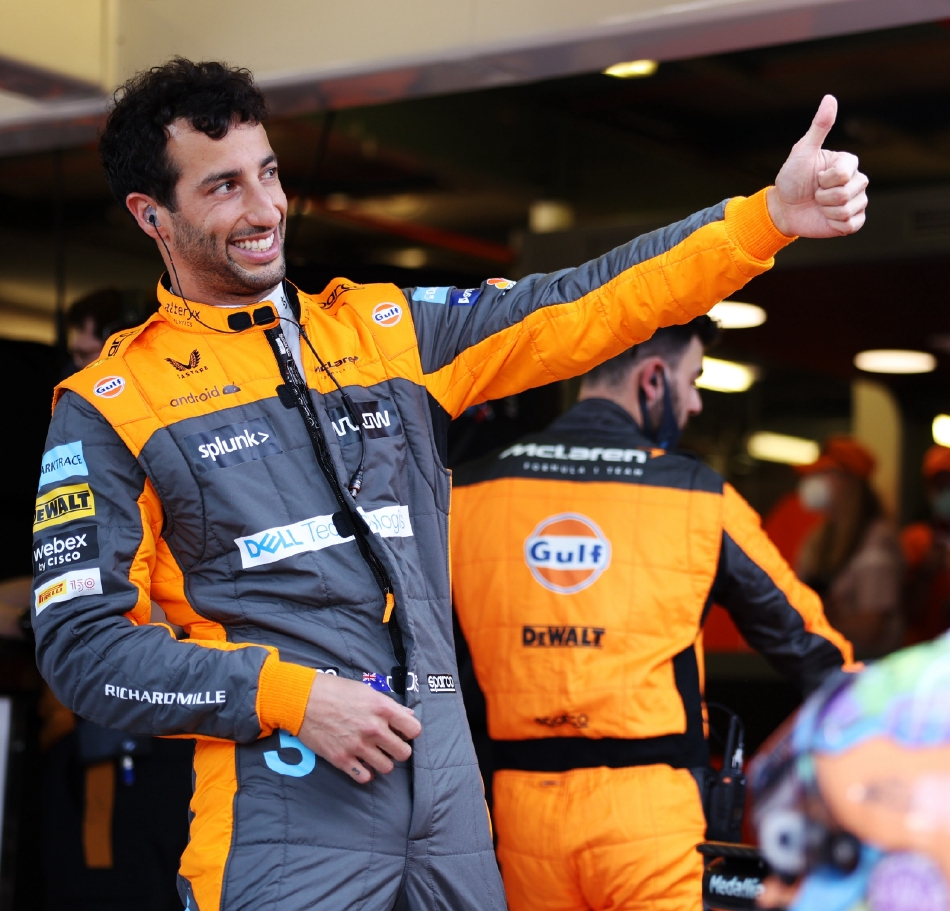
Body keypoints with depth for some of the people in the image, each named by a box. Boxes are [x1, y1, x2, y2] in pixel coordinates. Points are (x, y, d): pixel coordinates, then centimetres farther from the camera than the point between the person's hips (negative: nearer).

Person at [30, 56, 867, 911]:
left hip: (446, 777, 4)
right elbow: (82, 646, -4)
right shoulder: (108, 406, 1)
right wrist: (290, 693, -14)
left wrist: (767, 215, -2)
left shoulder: (386, 329, 13)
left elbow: (580, 310, 8)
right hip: (282, 801, -4)